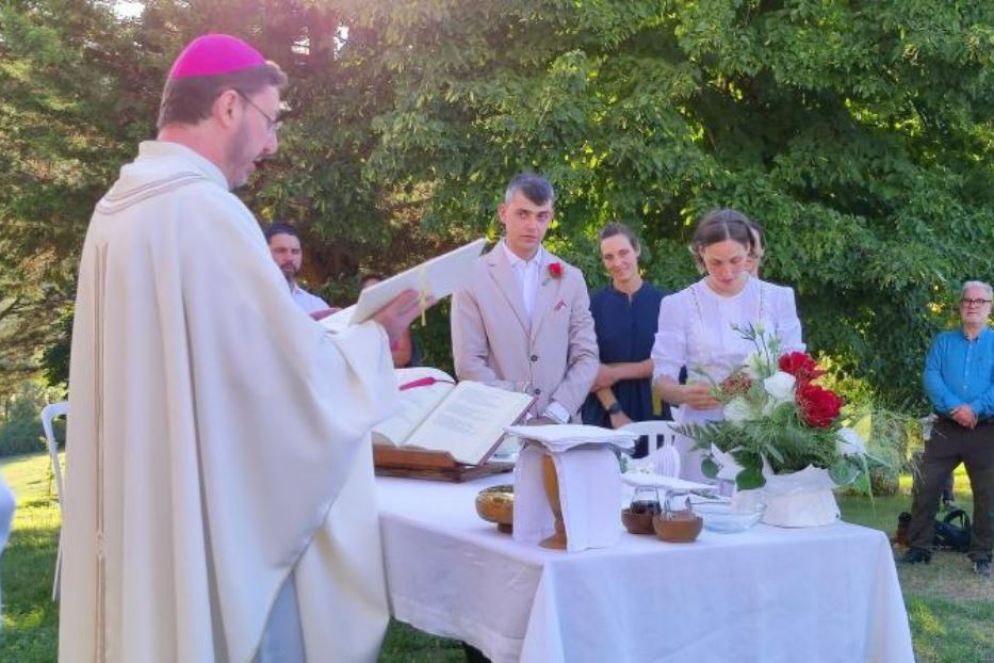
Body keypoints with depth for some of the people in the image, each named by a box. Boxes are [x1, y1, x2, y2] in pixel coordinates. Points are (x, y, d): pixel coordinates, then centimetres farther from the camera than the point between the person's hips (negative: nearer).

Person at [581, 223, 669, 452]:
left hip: (652, 411, 0)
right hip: (603, 414, 0)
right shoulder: (594, 304, 0)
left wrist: (616, 371, -10)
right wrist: (616, 413, -13)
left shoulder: (662, 302, 0)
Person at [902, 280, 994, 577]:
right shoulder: (943, 341, 10)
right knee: (926, 488, 0)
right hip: (946, 428, 1)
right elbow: (931, 378, -3)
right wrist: (954, 407, -18)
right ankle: (918, 548, 10)